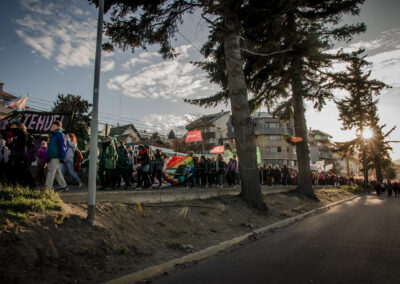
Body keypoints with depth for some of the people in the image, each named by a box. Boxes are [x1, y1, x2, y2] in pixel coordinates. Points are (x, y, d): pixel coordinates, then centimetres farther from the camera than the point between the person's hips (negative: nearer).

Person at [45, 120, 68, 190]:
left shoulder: (60, 135, -12)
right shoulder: (54, 135, 19)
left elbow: (63, 146, -18)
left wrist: (62, 157, -20)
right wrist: (48, 157, 26)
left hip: (56, 158, -10)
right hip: (52, 157, 10)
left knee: (51, 173, -8)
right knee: (58, 173, 13)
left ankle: (47, 188, -5)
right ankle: (64, 186, 20)